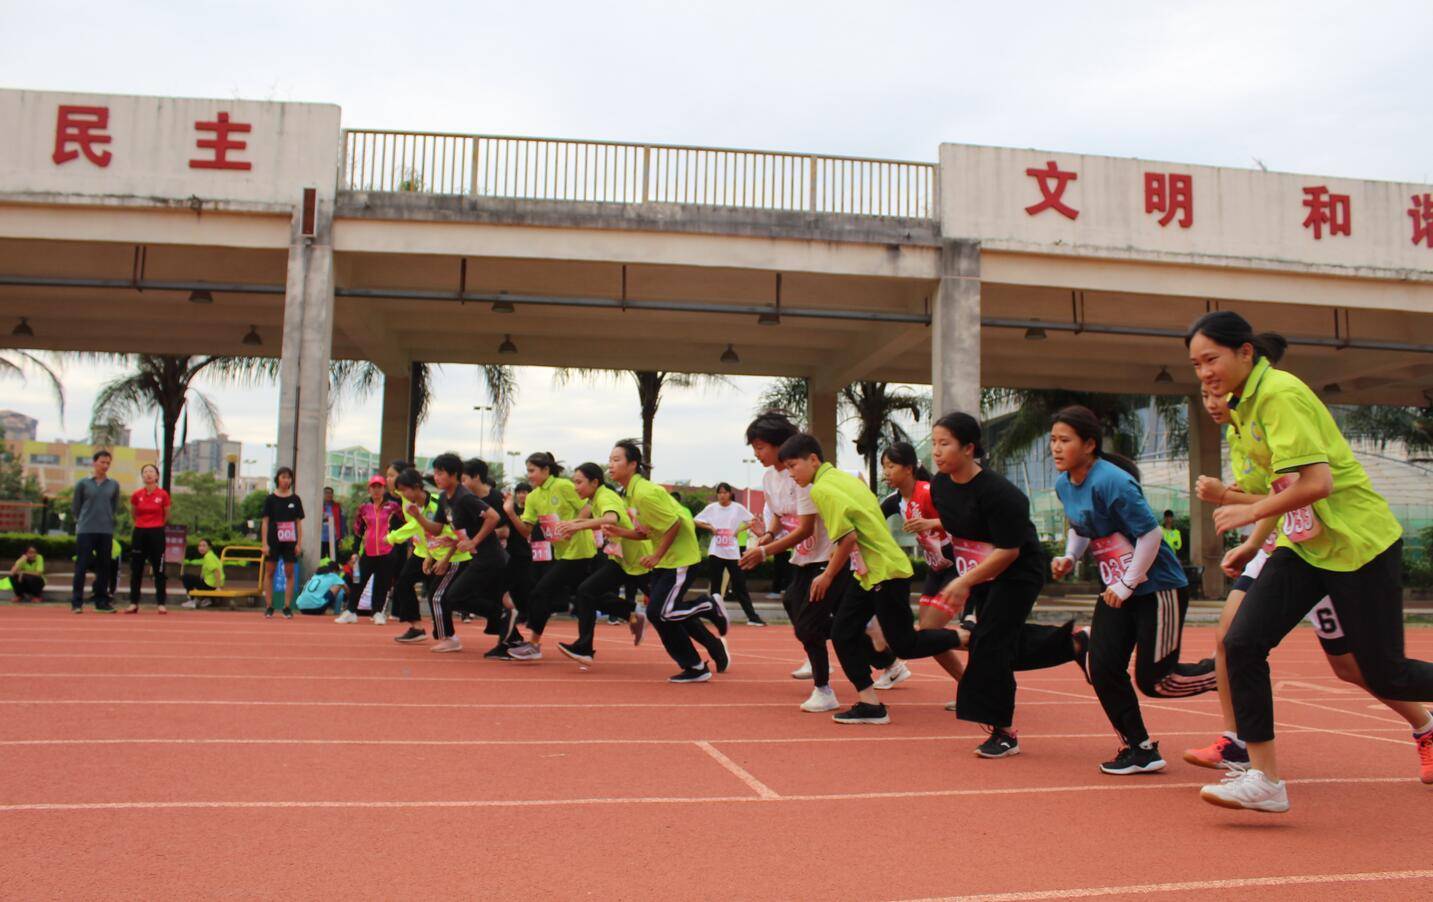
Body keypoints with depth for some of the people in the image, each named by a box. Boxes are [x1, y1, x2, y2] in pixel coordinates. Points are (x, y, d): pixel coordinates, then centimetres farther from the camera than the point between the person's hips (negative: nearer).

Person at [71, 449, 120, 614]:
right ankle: (77, 602, 3)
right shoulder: (83, 483, 1)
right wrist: (83, 521, 7)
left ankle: (102, 601, 13)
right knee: (82, 565, -2)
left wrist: (108, 520, 8)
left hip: (106, 532, 2)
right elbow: (75, 507, 7)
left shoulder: (114, 485, 7)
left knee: (104, 566, 6)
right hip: (85, 531, -2)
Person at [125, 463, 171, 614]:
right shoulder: (136, 495, 1)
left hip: (156, 534, -2)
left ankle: (160, 604, 5)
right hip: (139, 533, 2)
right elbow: (133, 513, 18)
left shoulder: (163, 495, -5)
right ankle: (133, 603, 11)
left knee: (159, 570, 0)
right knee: (136, 569, 5)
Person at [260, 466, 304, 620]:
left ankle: (287, 607, 5)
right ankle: (268, 606, 10)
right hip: (273, 540, -1)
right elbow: (265, 522, 1)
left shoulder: (295, 499, 5)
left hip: (290, 541, 1)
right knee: (270, 572, 4)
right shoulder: (270, 499, 1)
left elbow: (299, 522, 7)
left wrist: (299, 543, 0)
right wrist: (265, 543, -5)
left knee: (290, 573, 1)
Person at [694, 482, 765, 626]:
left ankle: (752, 617, 1)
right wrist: (709, 528, -5)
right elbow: (695, 521, 7)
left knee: (740, 585, -1)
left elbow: (753, 520, 4)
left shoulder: (738, 508, -1)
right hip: (715, 552, 1)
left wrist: (740, 529, -8)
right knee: (715, 585, 6)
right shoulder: (711, 508, 2)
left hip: (733, 552, -1)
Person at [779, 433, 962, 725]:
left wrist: (828, 576, -8)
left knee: (905, 645, 1)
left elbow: (848, 538, -23)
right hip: (867, 572, 10)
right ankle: (869, 702, 6)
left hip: (886, 572, -10)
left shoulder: (822, 489, -17)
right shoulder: (842, 477, 11)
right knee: (843, 634, 5)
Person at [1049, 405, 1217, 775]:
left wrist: (1127, 584, -19)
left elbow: (1150, 533, -23)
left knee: (1154, 680, -5)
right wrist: (1069, 558, 1)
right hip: (1117, 590, 8)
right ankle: (1140, 749, 12)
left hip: (1158, 586, -8)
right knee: (1101, 669, -3)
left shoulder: (1111, 482, -23)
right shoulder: (1063, 485, 3)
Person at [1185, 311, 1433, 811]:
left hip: (1359, 543, -8)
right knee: (1242, 642, -9)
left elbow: (1318, 481, -26)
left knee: (1384, 675, 2)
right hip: (1304, 544, 8)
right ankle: (1264, 779, -3)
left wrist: (1252, 511, -18)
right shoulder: (1244, 403, 8)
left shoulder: (1279, 394, -19)